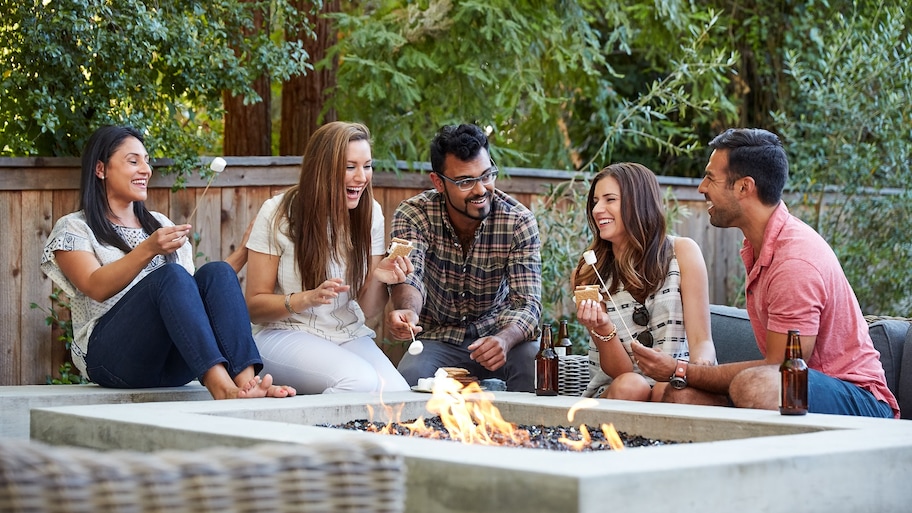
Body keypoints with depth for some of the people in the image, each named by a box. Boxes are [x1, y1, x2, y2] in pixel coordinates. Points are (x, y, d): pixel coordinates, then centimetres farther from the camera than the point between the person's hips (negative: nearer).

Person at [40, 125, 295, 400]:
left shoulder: (159, 223, 28)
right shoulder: (74, 228, 10)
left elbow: (191, 292, 21)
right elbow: (97, 288, -10)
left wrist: (244, 253, 12)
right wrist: (147, 250, -23)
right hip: (112, 354, -5)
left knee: (217, 272, -22)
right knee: (170, 275, -31)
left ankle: (246, 380, -44)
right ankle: (221, 387, -50)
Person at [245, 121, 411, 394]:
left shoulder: (370, 213, 3)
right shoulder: (278, 213, -8)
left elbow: (368, 310, 7)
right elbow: (254, 305, -7)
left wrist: (377, 279, -16)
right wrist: (309, 298, -25)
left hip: (349, 335, 4)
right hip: (285, 334, -4)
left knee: (397, 392, -26)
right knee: (361, 381, -33)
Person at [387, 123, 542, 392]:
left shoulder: (519, 221, -12)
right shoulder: (413, 215, -12)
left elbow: (527, 303, -20)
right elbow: (409, 277, -28)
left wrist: (504, 340, -44)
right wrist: (407, 311, -53)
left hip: (495, 336, 1)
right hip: (437, 338, 0)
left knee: (536, 365, -30)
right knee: (408, 378, -32)